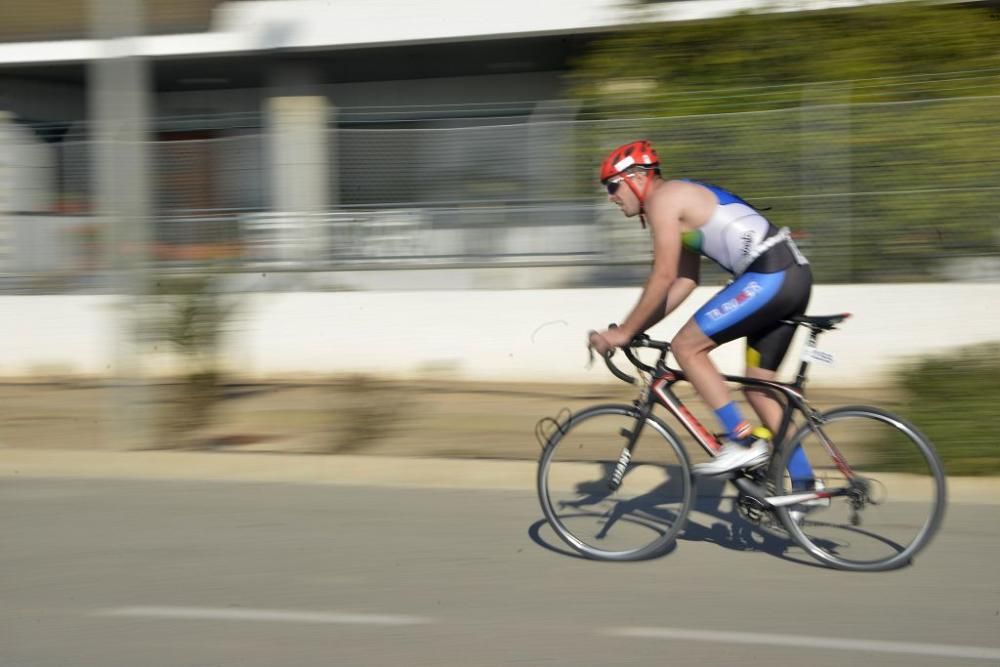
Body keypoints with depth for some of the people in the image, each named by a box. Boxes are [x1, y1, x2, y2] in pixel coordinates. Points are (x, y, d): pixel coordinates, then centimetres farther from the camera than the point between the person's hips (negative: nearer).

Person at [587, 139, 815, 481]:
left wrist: (623, 332, -5)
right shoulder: (683, 200, 25)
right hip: (793, 275, 10)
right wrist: (630, 330, 18)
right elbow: (684, 281, 23)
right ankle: (803, 483, 16)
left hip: (769, 275, -10)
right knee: (759, 388, 14)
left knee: (686, 346, -6)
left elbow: (663, 277, -11)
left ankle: (743, 442, -7)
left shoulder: (662, 198, -4)